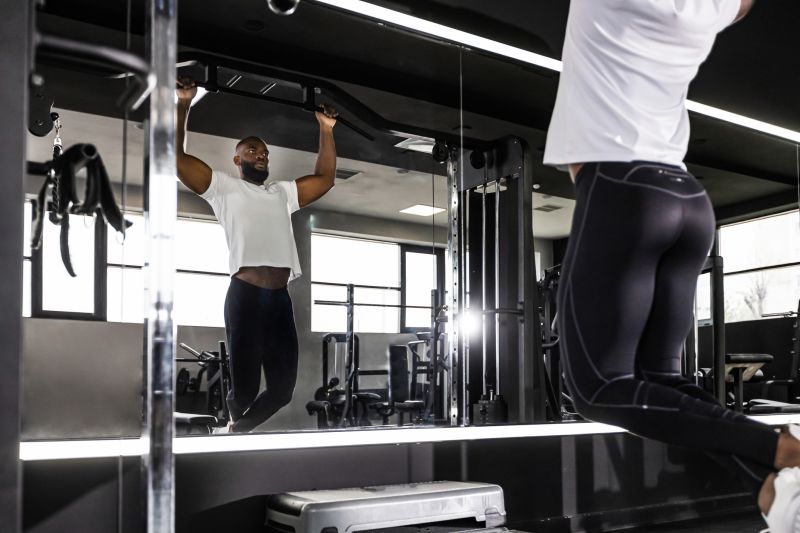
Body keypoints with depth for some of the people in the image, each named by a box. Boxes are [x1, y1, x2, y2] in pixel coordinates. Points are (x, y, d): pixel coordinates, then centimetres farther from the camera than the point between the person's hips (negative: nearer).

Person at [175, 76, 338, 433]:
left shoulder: (283, 192, 28)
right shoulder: (223, 187, 13)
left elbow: (325, 178, 27)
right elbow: (176, 156, 5)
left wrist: (325, 130, 24)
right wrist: (183, 105, 2)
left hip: (281, 298, 5)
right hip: (245, 295, -5)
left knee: (283, 386, 5)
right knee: (244, 385, -5)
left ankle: (239, 430, 28)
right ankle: (236, 419, 27)